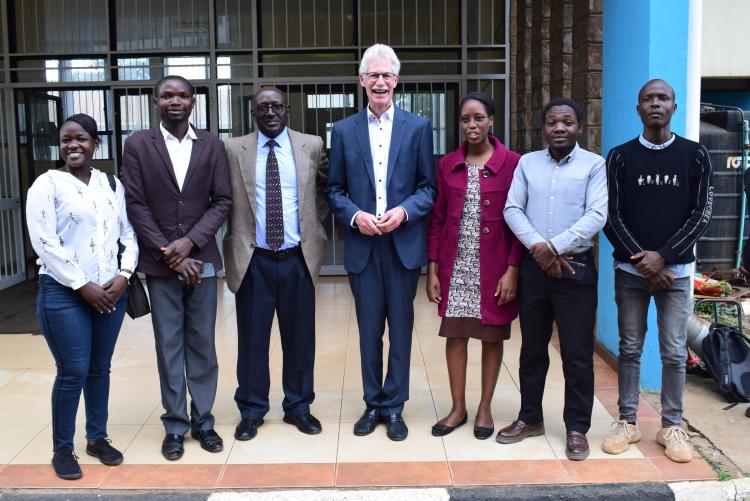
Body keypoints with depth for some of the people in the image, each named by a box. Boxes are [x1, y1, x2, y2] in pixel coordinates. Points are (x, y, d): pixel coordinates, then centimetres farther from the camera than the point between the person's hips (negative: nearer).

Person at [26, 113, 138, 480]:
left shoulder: (112, 184, 10)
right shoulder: (47, 184, -4)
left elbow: (128, 234, 9)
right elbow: (44, 243, -11)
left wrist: (123, 276, -6)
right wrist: (82, 286, -13)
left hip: (111, 291, 4)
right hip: (64, 293, -4)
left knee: (100, 369, 13)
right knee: (73, 372, -1)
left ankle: (97, 438, 28)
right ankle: (62, 449, 15)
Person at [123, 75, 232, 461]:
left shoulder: (212, 145, 6)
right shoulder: (137, 145, 2)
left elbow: (223, 200, 1)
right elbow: (136, 205, -3)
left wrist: (190, 241, -11)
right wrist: (168, 252, -10)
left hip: (201, 259, 1)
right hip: (160, 262, -1)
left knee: (202, 344, 7)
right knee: (168, 346, 5)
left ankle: (203, 421, 18)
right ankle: (175, 425, 16)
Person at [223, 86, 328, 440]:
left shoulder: (312, 146, 4)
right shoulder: (233, 149, 1)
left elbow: (323, 196, 9)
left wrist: (326, 181, -9)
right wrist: (235, 242, -6)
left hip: (298, 258, 1)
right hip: (253, 260, -1)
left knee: (300, 336, 11)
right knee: (252, 338, 9)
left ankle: (298, 406, 28)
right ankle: (251, 410, 25)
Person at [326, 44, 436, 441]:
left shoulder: (418, 127, 4)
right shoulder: (343, 130, 7)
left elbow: (428, 187, 2)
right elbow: (334, 189, 7)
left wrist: (403, 211, -15)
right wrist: (355, 215, -11)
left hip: (404, 244, -1)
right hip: (362, 245, 1)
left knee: (401, 329, 6)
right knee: (369, 329, 9)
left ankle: (393, 407, 19)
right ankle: (373, 404, 23)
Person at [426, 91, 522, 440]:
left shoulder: (512, 163, -4)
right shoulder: (447, 164, 5)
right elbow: (437, 218, 6)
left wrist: (512, 270, -10)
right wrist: (433, 268, 2)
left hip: (493, 267, -2)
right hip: (455, 267, 3)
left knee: (492, 336, 8)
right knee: (454, 334, 8)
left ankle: (485, 408, 24)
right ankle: (458, 408, 22)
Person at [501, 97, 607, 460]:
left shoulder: (594, 164, 0)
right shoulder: (527, 163, 8)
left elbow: (596, 216, -11)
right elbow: (512, 210, 0)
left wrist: (555, 247, -17)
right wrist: (538, 246, -14)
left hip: (576, 267, -3)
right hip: (534, 266, 3)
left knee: (577, 354, 2)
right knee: (532, 349, 12)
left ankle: (576, 428, 15)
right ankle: (530, 418, 26)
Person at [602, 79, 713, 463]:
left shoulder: (695, 155, 3)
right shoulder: (620, 157, 3)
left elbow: (701, 215, -1)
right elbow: (611, 216, -1)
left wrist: (662, 256, -11)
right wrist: (642, 261, -10)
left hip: (675, 270, 0)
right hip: (630, 270, 0)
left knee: (674, 352, 3)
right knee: (630, 348, 7)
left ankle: (672, 425, 15)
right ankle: (627, 422, 17)